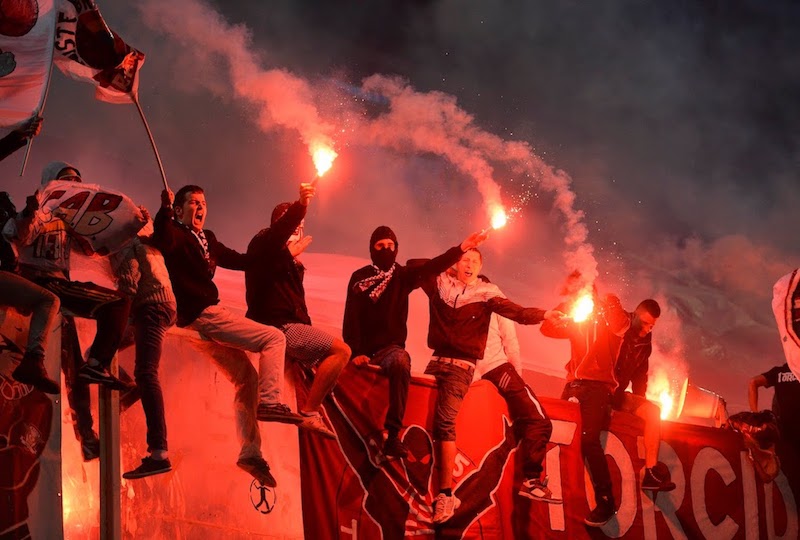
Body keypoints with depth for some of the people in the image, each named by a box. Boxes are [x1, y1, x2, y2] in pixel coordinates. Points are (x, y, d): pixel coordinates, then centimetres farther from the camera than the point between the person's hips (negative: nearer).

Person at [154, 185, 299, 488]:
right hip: (201, 316, -9)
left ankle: (250, 452, 5)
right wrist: (165, 208, -36)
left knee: (246, 376, 7)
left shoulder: (206, 239, 21)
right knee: (274, 338, -11)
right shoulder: (177, 235, -5)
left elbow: (236, 260, 33)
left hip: (209, 317, 9)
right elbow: (162, 241, -30)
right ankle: (271, 401, -18)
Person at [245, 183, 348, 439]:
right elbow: (278, 232, -25)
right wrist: (300, 204, -39)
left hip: (288, 326, 10)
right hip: (277, 326, -10)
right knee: (341, 350, -19)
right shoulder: (263, 243, -3)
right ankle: (309, 412, -20)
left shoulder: (288, 261, 26)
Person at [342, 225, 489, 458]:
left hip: (391, 348, -1)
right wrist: (355, 352, -14)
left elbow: (433, 267, -7)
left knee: (400, 362, -34)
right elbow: (351, 319, -1)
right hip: (364, 350, 1)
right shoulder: (359, 277, 6)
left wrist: (461, 249, -22)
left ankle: (392, 435, -39)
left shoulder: (402, 276, 9)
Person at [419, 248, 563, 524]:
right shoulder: (440, 284, 12)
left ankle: (445, 494, -17)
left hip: (461, 366, -4)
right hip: (436, 360, 4)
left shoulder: (486, 293, 3)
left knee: (444, 421, -17)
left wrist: (542, 314, -23)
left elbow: (514, 311, -9)